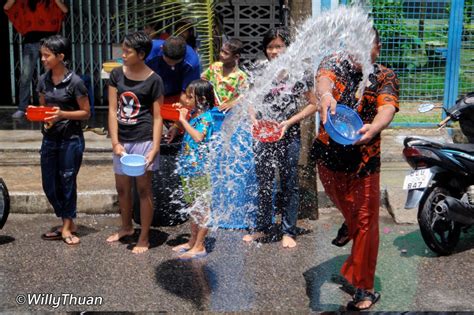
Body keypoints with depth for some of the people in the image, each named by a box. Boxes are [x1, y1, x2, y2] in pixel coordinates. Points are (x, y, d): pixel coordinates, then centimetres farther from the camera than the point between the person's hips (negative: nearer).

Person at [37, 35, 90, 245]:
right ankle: (68, 223, 26)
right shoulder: (43, 80, 5)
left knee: (67, 183, 3)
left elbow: (86, 113, -7)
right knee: (49, 185, 9)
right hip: (49, 138, 6)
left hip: (70, 139, -6)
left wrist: (63, 114, -21)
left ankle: (67, 227, 19)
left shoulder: (74, 82, -12)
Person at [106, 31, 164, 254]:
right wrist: (115, 142, -7)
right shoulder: (117, 75, 3)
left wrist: (155, 147, -14)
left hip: (144, 140, -5)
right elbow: (112, 110, 0)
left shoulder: (153, 80, -7)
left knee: (143, 189, 2)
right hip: (122, 141, 5)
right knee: (122, 188, 17)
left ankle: (144, 238, 15)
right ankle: (126, 227, 39)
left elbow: (157, 117, -6)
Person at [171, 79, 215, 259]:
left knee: (202, 207, 0)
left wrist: (184, 120, -18)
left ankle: (199, 246, 6)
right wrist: (182, 116, 9)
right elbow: (186, 134, 21)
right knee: (194, 206, 18)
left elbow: (198, 137, -27)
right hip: (190, 168, 9)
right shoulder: (194, 115, 10)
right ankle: (193, 241, 29)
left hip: (201, 168, -9)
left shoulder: (206, 116, -14)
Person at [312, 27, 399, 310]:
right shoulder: (335, 63, -3)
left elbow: (388, 107, -26)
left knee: (365, 223, 0)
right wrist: (325, 94, -53)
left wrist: (374, 127, -50)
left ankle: (365, 289, 10)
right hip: (329, 156, 2)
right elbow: (324, 78, -27)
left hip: (364, 160, -2)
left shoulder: (385, 77, -6)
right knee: (347, 212, 23)